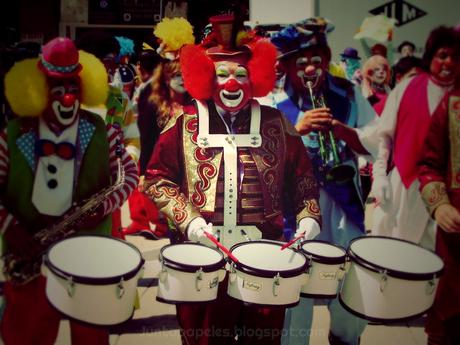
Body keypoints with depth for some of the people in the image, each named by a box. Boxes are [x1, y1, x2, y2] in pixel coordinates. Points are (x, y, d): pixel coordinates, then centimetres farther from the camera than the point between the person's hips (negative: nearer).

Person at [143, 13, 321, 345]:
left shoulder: (275, 123, 4)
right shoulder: (185, 123, 0)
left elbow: (302, 175, 12)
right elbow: (157, 178, 2)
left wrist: (309, 216, -1)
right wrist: (187, 219, -9)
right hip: (202, 253, -1)